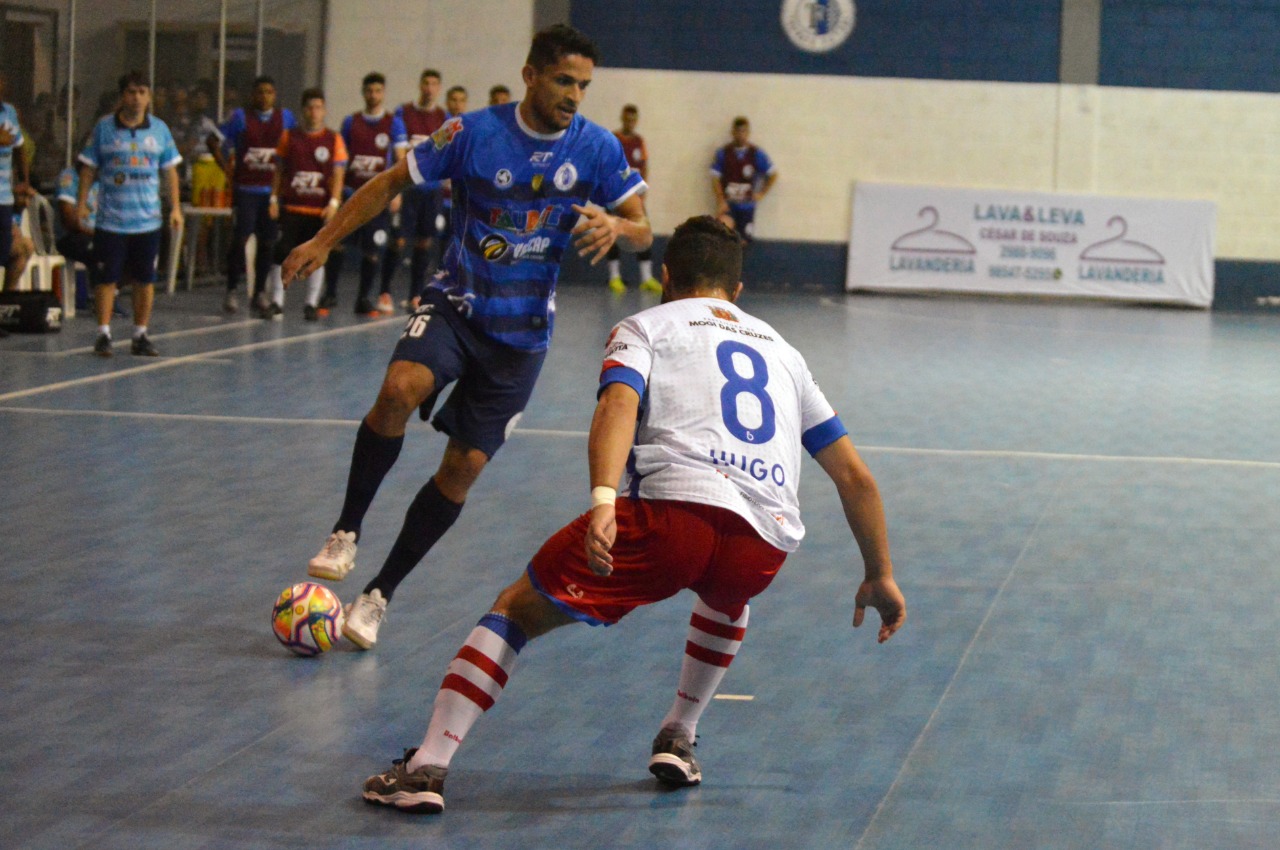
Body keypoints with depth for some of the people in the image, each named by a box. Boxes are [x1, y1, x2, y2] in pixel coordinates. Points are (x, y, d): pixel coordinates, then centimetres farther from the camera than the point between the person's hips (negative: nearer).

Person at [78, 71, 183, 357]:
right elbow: (89, 167, 4)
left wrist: (175, 207, 4)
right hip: (110, 219, -2)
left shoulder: (159, 129, 6)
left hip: (148, 219, 2)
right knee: (106, 277, -1)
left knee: (145, 279, 5)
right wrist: (82, 202, -4)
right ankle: (103, 334, 6)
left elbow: (169, 170, 10)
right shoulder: (104, 127, 0)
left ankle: (140, 335, 15)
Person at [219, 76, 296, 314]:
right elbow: (219, 141, 4)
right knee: (241, 238, -8)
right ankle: (232, 291, 2)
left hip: (273, 189, 3)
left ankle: (260, 292, 17)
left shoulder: (285, 118, 6)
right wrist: (228, 168, -1)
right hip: (245, 188, -3)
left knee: (268, 241, 5)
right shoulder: (241, 117, -1)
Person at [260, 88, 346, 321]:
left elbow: (337, 175, 0)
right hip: (291, 207, 1)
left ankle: (312, 304, 11)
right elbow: (280, 170, 11)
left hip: (320, 210, -1)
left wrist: (333, 203, -11)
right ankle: (276, 303, 2)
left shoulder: (333, 140, 3)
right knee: (282, 254, -5)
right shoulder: (289, 137, 7)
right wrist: (274, 199, 4)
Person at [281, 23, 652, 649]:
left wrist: (615, 226, -26)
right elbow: (392, 183, 1)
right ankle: (346, 532, -14)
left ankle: (378, 594, 12)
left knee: (465, 465, -1)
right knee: (400, 389, -31)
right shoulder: (472, 133, -9)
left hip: (521, 332, 2)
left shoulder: (598, 149, -6)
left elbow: (643, 232, -2)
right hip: (456, 303, -2)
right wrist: (324, 241, -4)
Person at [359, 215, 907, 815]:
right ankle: (678, 740, 32)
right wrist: (880, 575, 39)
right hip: (765, 549, 4)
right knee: (727, 600, 41)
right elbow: (856, 477, 31)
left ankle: (427, 766, -1)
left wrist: (602, 502, -18)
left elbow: (618, 405, -4)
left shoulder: (645, 326, 21)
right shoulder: (781, 350, 33)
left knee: (515, 610, 12)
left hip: (674, 505, -4)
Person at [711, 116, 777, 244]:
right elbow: (715, 178, -3)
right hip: (728, 203, -2)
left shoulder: (756, 154, -2)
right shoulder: (723, 153, -4)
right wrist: (721, 201, -13)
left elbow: (773, 174, 8)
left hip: (746, 205, 2)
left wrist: (762, 194, 3)